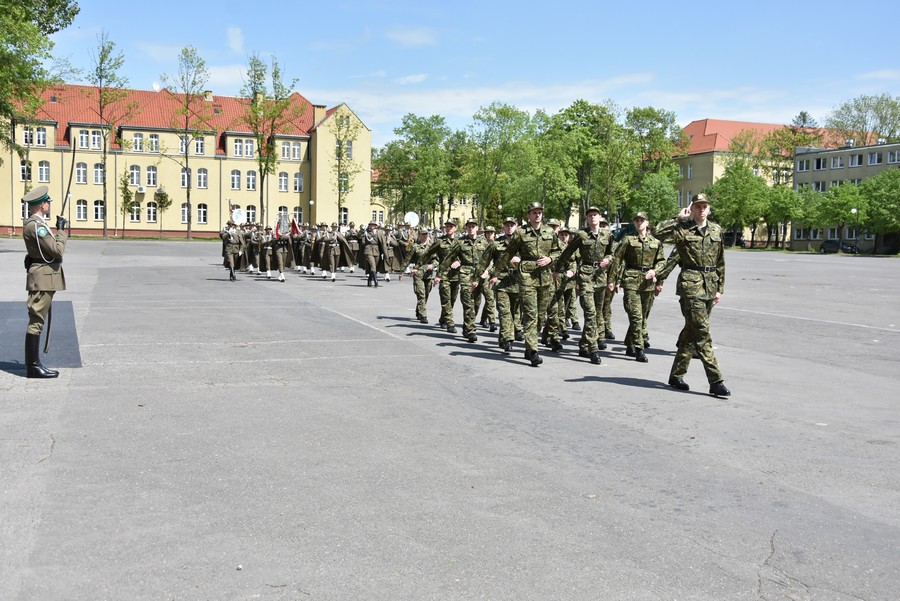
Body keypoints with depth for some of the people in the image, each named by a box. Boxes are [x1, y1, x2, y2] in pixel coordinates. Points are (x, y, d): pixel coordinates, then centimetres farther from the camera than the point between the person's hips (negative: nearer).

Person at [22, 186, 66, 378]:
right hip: (43, 277, -11)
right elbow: (57, 250, -19)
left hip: (44, 277, 11)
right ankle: (33, 366, -3)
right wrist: (62, 230, -8)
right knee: (36, 321, -7)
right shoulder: (36, 225, -17)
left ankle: (33, 364, 19)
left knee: (37, 321, 13)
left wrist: (59, 229, 14)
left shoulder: (35, 223, 15)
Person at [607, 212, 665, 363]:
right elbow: (617, 260, 0)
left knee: (643, 316, 9)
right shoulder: (628, 240, 1)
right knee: (636, 316, -12)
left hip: (648, 282, 4)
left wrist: (655, 270, -5)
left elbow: (662, 261, 16)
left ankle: (630, 346, 24)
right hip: (631, 281, -4)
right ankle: (639, 350, -9)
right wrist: (612, 280, -4)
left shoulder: (656, 242, 11)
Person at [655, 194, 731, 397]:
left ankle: (676, 375, 22)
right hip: (690, 284, -6)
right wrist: (679, 218, -14)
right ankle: (716, 382, -10)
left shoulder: (716, 230, 13)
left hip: (710, 286, 6)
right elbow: (659, 233, -21)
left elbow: (720, 262, 17)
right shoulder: (682, 229, -2)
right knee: (702, 332, -10)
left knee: (691, 330, 11)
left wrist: (720, 288, 14)